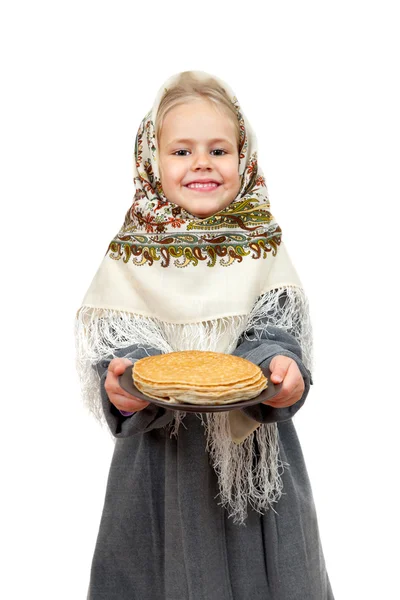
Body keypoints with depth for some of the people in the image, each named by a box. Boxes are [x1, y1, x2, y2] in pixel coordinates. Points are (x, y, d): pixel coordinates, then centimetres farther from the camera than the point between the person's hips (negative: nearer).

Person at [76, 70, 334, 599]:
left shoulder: (263, 246, 0)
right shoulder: (132, 253, -3)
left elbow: (277, 330, -7)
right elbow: (115, 337, -8)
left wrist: (280, 367, -28)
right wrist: (122, 380, -28)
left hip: (255, 451, 1)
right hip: (159, 447, 0)